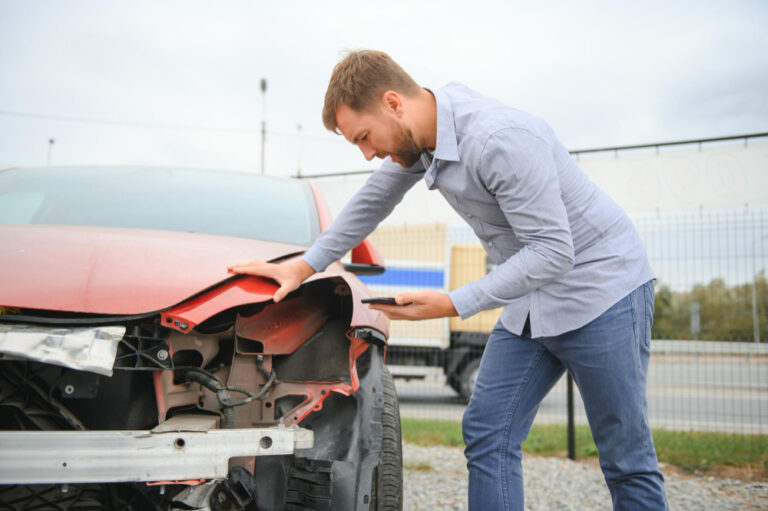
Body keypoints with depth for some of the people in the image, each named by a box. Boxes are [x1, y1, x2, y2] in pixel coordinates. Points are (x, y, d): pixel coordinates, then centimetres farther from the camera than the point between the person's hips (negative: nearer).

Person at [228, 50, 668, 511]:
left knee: (627, 462, -1)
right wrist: (304, 267, 20)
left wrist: (454, 304, -26)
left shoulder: (500, 139, -28)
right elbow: (372, 203, 17)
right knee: (487, 435, 2)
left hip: (602, 286, -8)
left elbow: (553, 250, -26)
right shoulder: (417, 137, 0)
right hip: (530, 302, 8)